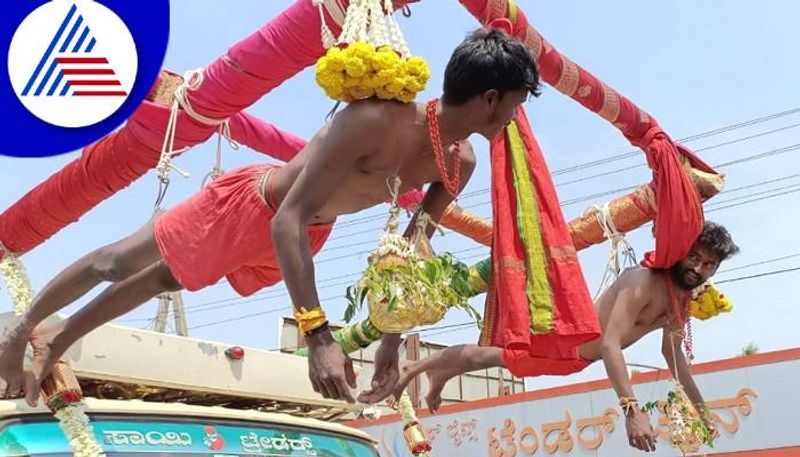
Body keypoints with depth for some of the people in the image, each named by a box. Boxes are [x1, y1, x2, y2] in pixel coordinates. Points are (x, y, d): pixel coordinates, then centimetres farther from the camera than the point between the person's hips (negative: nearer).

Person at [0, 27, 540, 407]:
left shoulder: (461, 162, -16)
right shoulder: (375, 121, -40)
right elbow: (289, 220, -42)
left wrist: (392, 341, -5)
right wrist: (319, 335, -49)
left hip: (311, 228, 8)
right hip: (249, 204, -7)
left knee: (165, 279, 23)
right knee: (117, 264, 10)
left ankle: (56, 339, 46)